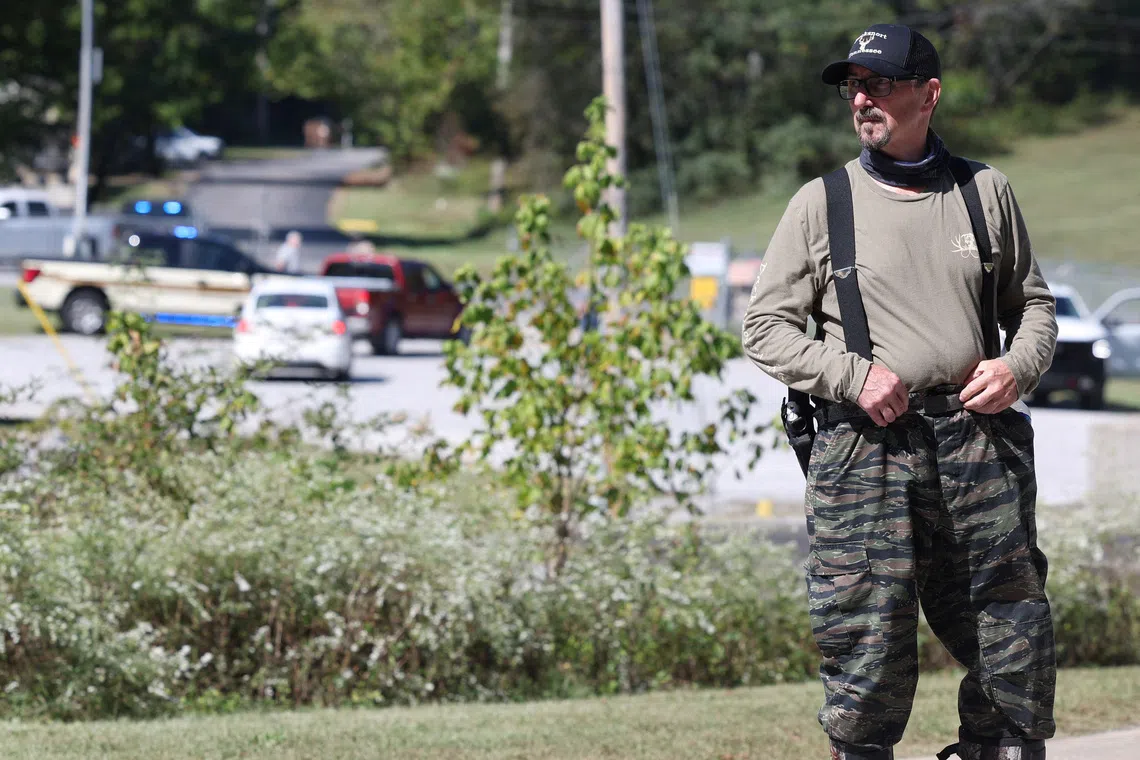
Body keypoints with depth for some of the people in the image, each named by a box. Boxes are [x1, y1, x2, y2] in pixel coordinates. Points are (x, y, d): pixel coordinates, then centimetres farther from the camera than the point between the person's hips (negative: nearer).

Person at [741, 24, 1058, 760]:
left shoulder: (985, 190, 10)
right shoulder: (820, 203, 4)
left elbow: (1034, 303, 20)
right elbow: (766, 328, 4)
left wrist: (1019, 366, -2)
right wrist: (853, 375, -11)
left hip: (978, 443, 2)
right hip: (865, 451, -2)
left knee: (1015, 639, 4)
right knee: (868, 645, -5)